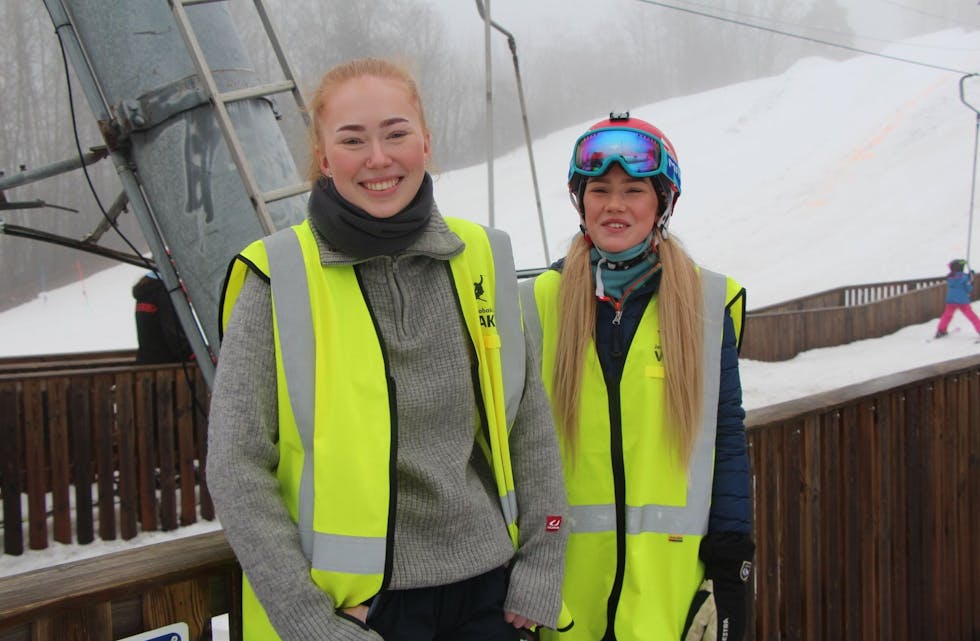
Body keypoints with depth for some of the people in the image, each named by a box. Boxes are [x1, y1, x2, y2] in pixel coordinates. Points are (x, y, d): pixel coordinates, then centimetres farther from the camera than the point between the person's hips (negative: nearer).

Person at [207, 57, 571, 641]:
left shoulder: (483, 259, 1)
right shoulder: (279, 279, -9)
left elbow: (531, 425, 7)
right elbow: (238, 467, -9)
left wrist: (541, 571, 3)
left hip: (488, 591, 3)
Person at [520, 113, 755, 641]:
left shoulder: (707, 303, 2)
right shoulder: (538, 304, 3)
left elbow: (727, 439, 4)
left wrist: (730, 566, 0)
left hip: (673, 574, 0)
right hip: (562, 573, 1)